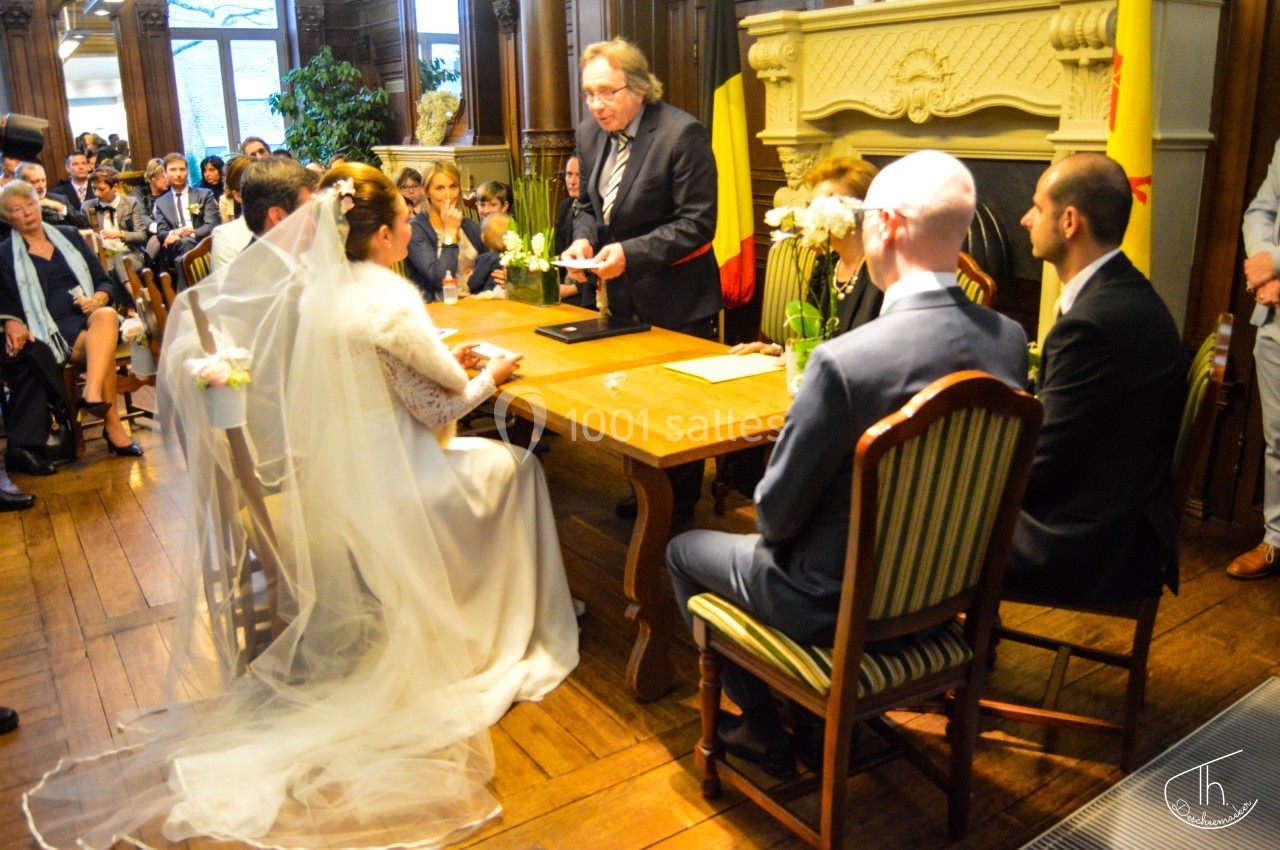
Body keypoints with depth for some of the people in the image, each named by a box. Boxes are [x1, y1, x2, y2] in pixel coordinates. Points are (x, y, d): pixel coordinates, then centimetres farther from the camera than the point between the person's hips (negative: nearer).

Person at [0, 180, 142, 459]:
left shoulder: (69, 235, 19)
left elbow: (105, 281, 17)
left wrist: (98, 298, -5)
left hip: (90, 316, 2)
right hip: (54, 331, -2)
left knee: (107, 315, -36)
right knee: (101, 345, -35)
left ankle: (93, 394, -50)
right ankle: (113, 425, -33)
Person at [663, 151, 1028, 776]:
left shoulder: (844, 361, -33)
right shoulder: (1010, 341, -11)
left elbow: (779, 508, -22)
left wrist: (772, 529, 3)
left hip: (838, 603, -7)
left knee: (683, 551, 18)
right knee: (772, 533, 32)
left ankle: (764, 731, 27)